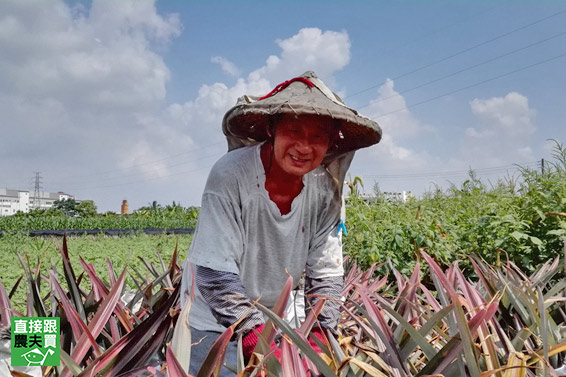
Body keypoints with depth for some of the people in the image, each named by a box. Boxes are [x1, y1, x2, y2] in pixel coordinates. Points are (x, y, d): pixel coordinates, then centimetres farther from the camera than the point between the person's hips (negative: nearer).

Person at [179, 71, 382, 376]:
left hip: (270, 320, 4)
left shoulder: (326, 189, -14)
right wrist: (258, 342, -35)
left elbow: (326, 273, -7)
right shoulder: (230, 175, -27)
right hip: (212, 320, -4)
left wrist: (321, 337, -18)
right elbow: (215, 273, -28)